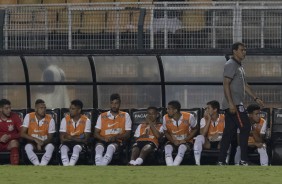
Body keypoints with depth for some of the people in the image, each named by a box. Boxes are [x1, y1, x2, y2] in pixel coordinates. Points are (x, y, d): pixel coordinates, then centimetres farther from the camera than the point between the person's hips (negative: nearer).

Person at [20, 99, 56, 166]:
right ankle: (37, 165, -44)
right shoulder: (29, 117, -6)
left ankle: (42, 165, -45)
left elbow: (50, 138, -2)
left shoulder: (50, 119, -6)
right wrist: (35, 140, -24)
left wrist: (41, 143, -23)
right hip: (32, 142, 0)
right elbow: (22, 134, -10)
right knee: (28, 147, -35)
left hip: (45, 143, 0)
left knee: (50, 146, -34)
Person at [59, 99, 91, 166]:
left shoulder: (86, 120, -4)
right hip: (67, 143, 1)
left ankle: (70, 165, -53)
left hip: (79, 143, -1)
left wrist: (73, 138, -18)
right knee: (63, 148, -33)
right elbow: (62, 139, -3)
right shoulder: (65, 120, 0)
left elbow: (86, 139, -7)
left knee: (76, 148, -36)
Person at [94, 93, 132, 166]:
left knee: (111, 147, -38)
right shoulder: (102, 116, 16)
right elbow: (96, 133, 11)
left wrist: (115, 137, -15)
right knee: (99, 146, -36)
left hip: (117, 141, -1)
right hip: (103, 141, 1)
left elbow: (127, 134, 5)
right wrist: (104, 139, -12)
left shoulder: (125, 116, 12)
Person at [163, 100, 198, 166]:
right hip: (173, 141, 2)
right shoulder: (165, 118, -8)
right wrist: (173, 141, -13)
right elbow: (166, 132, 6)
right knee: (167, 147, -31)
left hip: (186, 141, -2)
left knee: (182, 148, -36)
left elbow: (195, 129, -1)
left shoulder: (189, 117, -15)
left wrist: (185, 140, -14)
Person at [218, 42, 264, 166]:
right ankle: (243, 160, -13)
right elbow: (226, 84, -18)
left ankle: (221, 161, 8)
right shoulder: (231, 65, -10)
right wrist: (231, 103, -24)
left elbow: (245, 85, 28)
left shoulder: (239, 66, 21)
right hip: (233, 104, -10)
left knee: (229, 132, 8)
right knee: (245, 127, -12)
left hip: (236, 104, 10)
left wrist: (255, 98, 22)